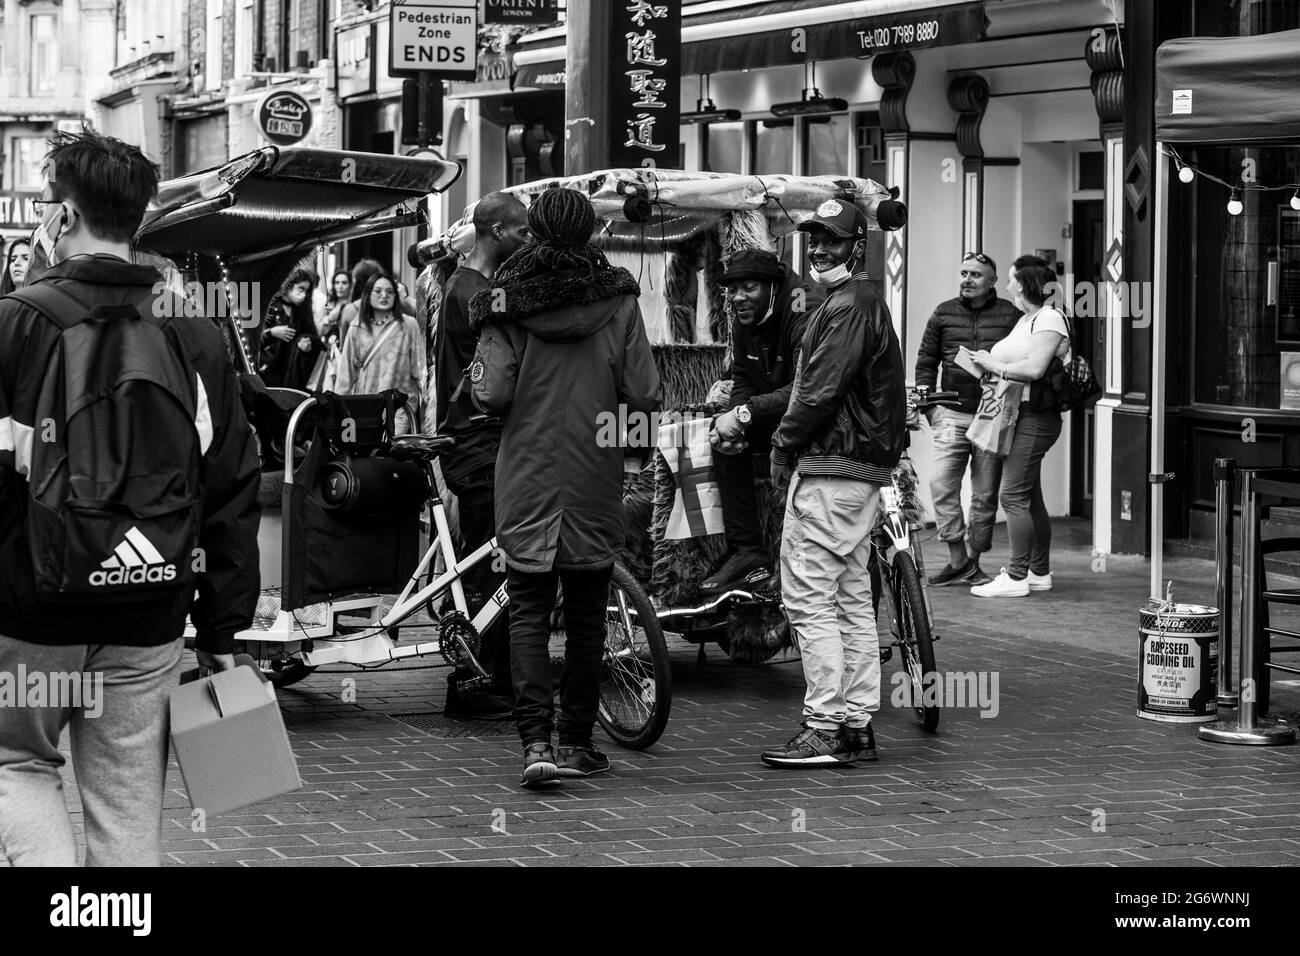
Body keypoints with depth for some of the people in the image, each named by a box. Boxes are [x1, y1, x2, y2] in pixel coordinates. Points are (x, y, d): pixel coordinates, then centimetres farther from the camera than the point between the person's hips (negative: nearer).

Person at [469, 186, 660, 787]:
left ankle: (536, 742, -12)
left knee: (528, 613, 2)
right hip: (595, 479, 1)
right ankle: (578, 743, 15)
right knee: (586, 614, 11)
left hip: (527, 480, 0)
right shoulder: (617, 299, -3)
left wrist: (480, 374, 12)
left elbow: (492, 395, -10)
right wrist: (639, 443, 15)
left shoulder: (507, 300, -4)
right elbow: (643, 393, -5)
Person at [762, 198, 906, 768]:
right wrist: (792, 438, 11)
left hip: (830, 468, -11)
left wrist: (784, 445, -8)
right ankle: (857, 724, 15)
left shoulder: (847, 307, -13)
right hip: (864, 469, 11)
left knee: (809, 599, -10)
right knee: (853, 600, 12)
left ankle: (825, 728, -11)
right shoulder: (866, 302, 20)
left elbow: (821, 391, -19)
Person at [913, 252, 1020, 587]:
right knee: (940, 483, -13)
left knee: (985, 493, 3)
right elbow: (926, 361, 14)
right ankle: (958, 560, -6)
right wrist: (929, 405, 5)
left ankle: (973, 562, 14)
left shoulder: (1011, 315, 3)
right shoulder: (943, 313, 9)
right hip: (952, 414, 1)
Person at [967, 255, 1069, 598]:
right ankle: (1039, 572, 21)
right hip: (1018, 416, 10)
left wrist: (995, 365, -12)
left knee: (1014, 495, -12)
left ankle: (1016, 577, -12)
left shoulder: (1048, 319, -11)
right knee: (1030, 497, 14)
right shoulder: (1026, 320, 20)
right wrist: (989, 364, 6)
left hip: (1034, 418, -10)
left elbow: (1034, 368, -22)